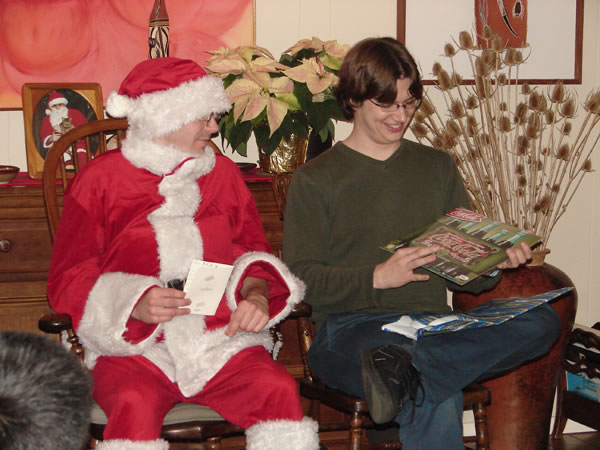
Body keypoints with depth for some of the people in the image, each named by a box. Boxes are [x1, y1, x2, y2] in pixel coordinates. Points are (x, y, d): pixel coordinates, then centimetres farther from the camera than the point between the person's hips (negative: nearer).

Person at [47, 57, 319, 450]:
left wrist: (257, 293, -4)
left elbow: (252, 252, 21)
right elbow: (69, 280, 2)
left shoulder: (223, 173, 14)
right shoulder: (100, 180, 3)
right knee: (135, 404, -36)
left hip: (221, 342, 3)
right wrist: (133, 305, -17)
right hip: (132, 346, -2)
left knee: (279, 389, -27)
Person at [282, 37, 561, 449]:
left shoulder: (438, 167, 22)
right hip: (349, 329, -6)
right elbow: (300, 280, -1)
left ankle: (404, 370, -43)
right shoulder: (316, 180, 9)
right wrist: (377, 277, -16)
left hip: (431, 325, 6)